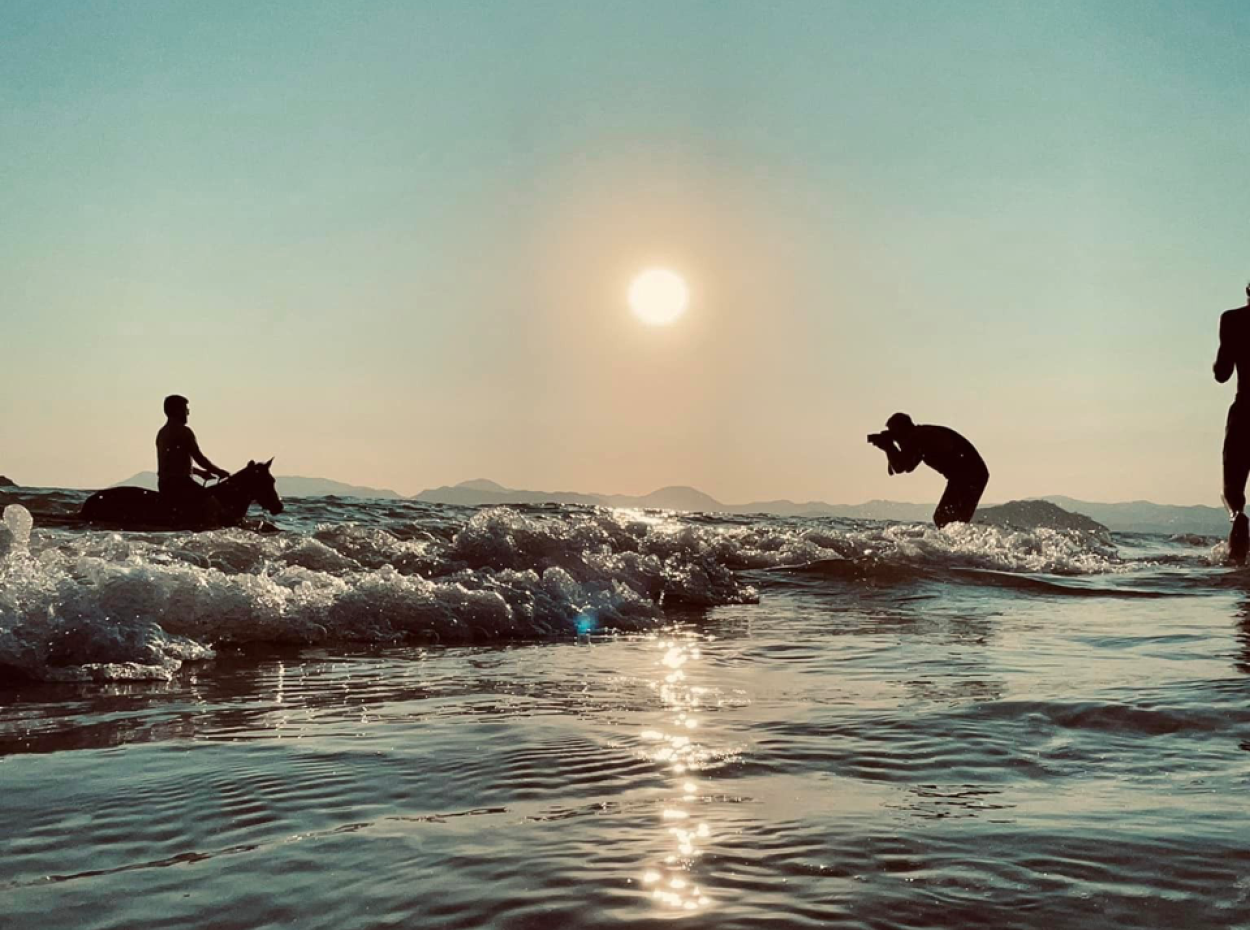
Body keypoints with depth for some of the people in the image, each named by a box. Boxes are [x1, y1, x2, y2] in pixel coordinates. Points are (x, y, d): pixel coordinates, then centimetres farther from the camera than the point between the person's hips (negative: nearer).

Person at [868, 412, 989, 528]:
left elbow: (899, 467, -18)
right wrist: (888, 446, 14)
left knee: (942, 518, -8)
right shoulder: (920, 437, 16)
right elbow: (908, 466, 23)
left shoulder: (918, 436, -14)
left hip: (968, 475, -10)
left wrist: (888, 445, -5)